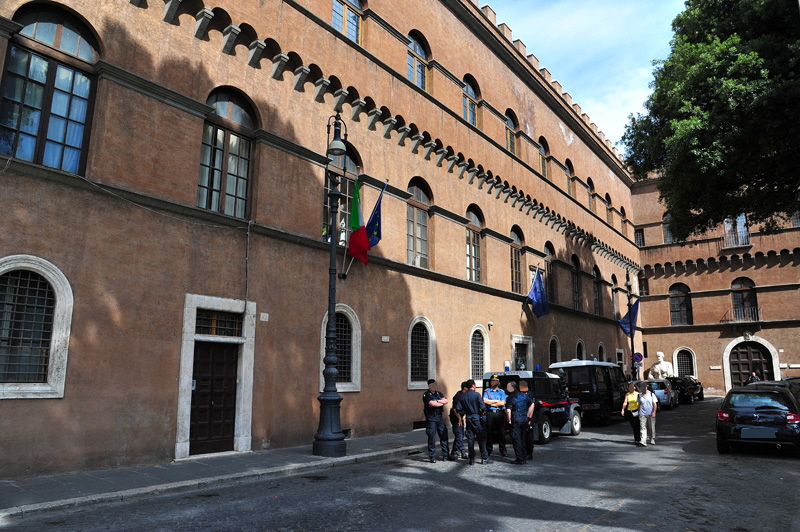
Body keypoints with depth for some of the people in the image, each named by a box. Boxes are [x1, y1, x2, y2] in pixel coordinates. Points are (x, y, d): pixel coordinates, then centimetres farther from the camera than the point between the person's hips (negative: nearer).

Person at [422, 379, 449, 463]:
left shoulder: (439, 393, 16)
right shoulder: (426, 395, -4)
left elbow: (446, 401, 1)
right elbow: (432, 404, -18)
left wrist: (437, 401, -12)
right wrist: (442, 403, -4)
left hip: (439, 417, 5)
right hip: (431, 418, -5)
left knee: (444, 435, 4)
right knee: (431, 437, -5)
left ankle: (445, 454, 13)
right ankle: (432, 456, 3)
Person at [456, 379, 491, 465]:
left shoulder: (462, 396, 3)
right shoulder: (476, 394, -11)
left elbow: (458, 408, 0)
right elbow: (483, 407, -16)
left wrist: (462, 414, 17)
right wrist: (482, 412, 4)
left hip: (468, 418, 4)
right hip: (477, 417, -4)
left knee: (470, 439, 8)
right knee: (481, 438, 3)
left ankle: (471, 459, 10)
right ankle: (484, 458, 5)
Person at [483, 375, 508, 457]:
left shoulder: (502, 391, 9)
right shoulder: (487, 391, 11)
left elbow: (502, 403, -3)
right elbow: (485, 401, -5)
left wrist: (491, 403, -2)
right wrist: (497, 401, -2)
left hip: (500, 413, 0)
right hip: (490, 413, 0)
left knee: (501, 432, 1)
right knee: (489, 432, 1)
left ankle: (503, 450, 9)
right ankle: (488, 450, 10)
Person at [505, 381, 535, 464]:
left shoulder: (510, 398, -13)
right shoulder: (524, 395, 7)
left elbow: (508, 411, -21)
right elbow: (532, 405, 13)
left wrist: (509, 420, -7)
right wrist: (528, 417, 17)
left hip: (516, 420, -6)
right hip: (524, 419, 6)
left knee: (516, 439, 1)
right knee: (522, 439, 16)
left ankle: (519, 459, 2)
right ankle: (524, 458, 21)